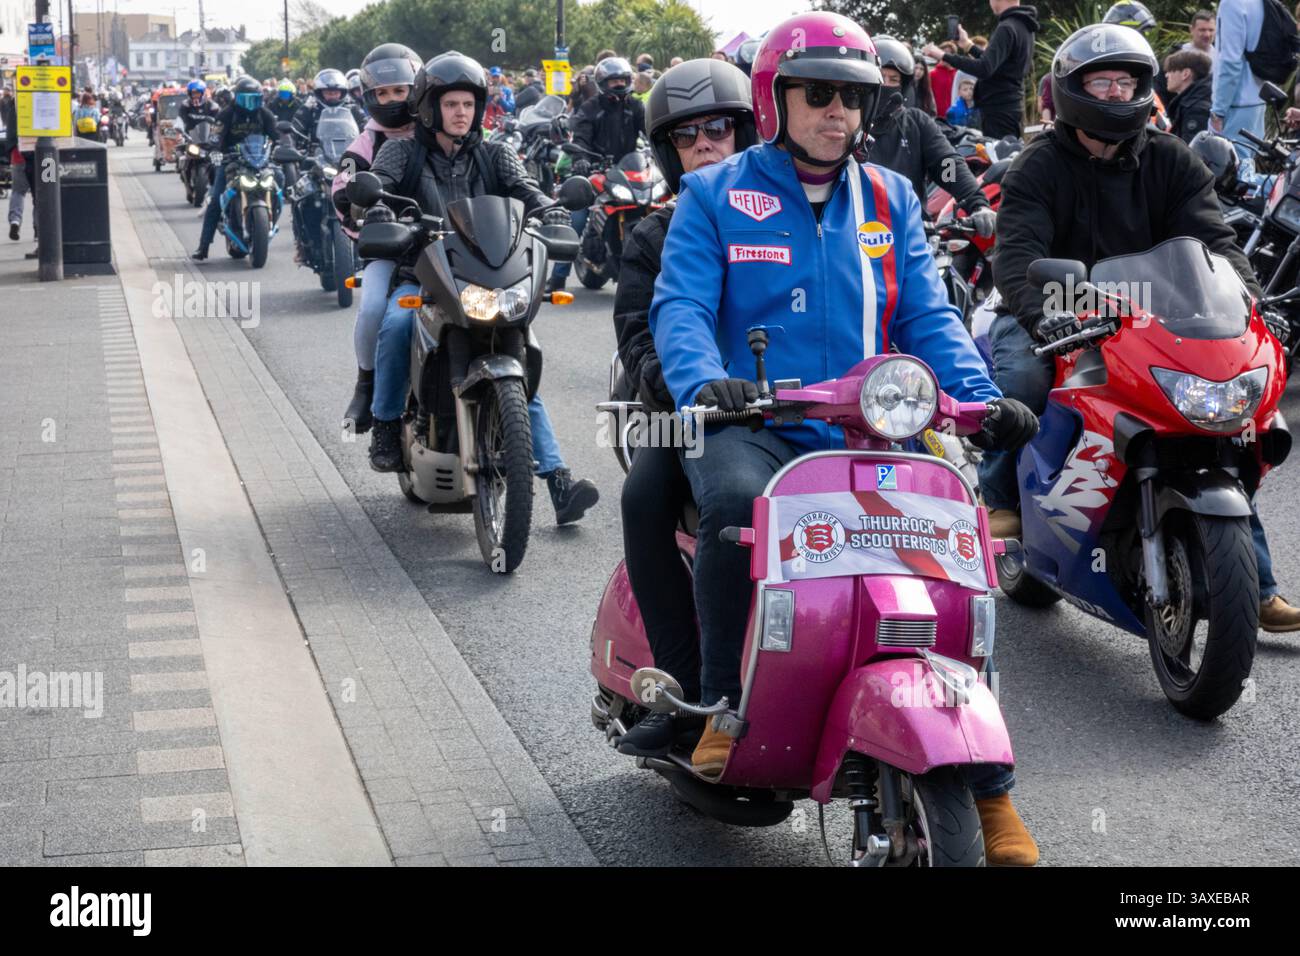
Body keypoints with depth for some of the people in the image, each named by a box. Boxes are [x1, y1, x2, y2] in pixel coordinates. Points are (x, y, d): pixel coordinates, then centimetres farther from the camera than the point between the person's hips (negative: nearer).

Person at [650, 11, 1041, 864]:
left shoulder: (890, 200, 17)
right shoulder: (714, 195, 7)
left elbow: (928, 314, 9)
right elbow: (681, 306, -6)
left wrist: (981, 397, -10)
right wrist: (705, 383, -28)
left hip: (867, 438, 3)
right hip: (751, 429, -3)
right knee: (736, 498, -38)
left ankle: (988, 784, -3)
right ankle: (724, 706, -17)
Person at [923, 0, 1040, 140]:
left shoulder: (1007, 28, -17)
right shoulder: (1023, 26, 14)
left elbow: (984, 69, -28)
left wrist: (943, 56, -25)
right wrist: (969, 46, 27)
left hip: (999, 110, -10)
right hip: (1011, 107, 10)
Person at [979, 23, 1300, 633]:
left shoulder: (1172, 163, 8)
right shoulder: (1037, 167, -2)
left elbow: (1211, 237, -6)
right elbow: (1017, 250, -19)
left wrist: (1242, 295, -28)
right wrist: (1036, 312, -41)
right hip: (1056, 320, -3)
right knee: (1020, 375, -36)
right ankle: (1002, 502, -15)